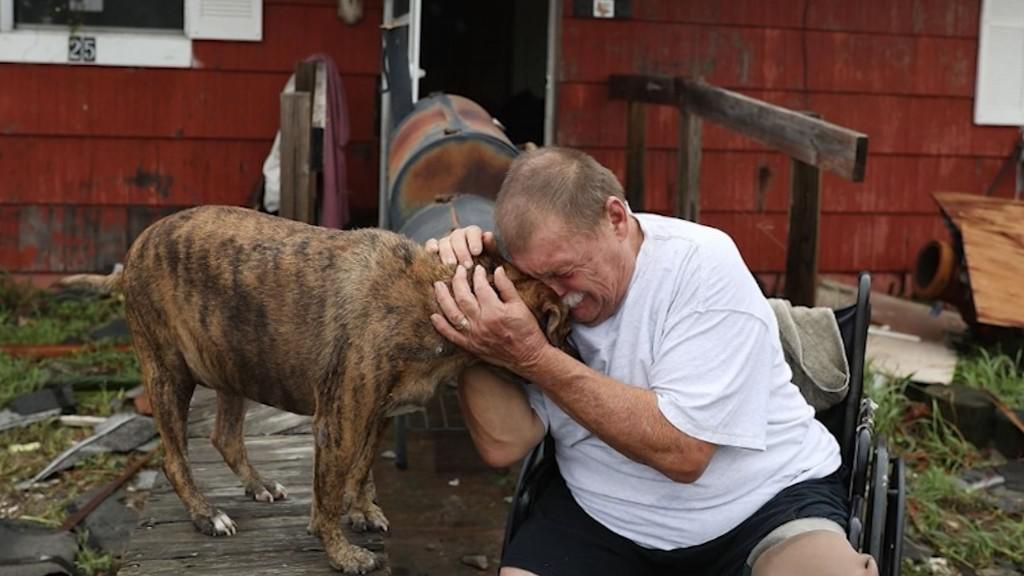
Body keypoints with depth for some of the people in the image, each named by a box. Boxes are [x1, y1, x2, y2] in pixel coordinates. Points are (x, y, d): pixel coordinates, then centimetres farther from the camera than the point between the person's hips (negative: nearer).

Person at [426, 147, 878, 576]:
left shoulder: (702, 263, -17)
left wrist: (533, 358, -28)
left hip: (763, 502, -3)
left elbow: (682, 451, -24)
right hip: (602, 519, 4)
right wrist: (471, 325, -20)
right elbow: (503, 446, -10)